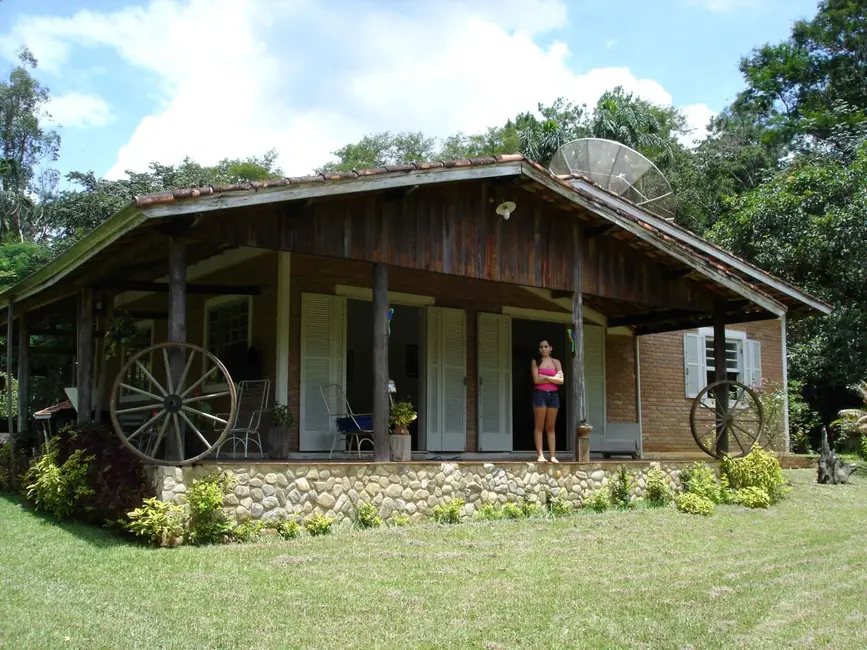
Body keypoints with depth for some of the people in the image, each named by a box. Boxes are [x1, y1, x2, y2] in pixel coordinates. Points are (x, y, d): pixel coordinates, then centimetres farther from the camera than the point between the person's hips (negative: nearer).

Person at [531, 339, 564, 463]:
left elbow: (561, 380, 1)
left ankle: (553, 456, 2)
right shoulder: (536, 362, 5)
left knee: (550, 427, 4)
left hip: (553, 395, 3)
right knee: (539, 426, -5)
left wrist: (546, 377, -8)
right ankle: (540, 455, -7)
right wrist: (554, 378, -4)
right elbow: (536, 380, -7)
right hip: (540, 394, -3)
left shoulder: (556, 362, 12)